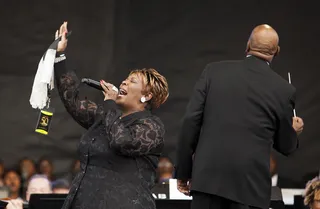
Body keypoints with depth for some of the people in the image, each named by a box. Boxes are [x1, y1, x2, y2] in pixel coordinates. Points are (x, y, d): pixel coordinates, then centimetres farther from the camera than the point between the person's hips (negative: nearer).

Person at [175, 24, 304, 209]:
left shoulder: (215, 71, 3)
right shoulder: (283, 89, 1)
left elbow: (191, 122, 0)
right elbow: (285, 146, 12)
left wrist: (183, 172, 8)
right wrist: (293, 130, 36)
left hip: (209, 175, 1)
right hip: (251, 183, -1)